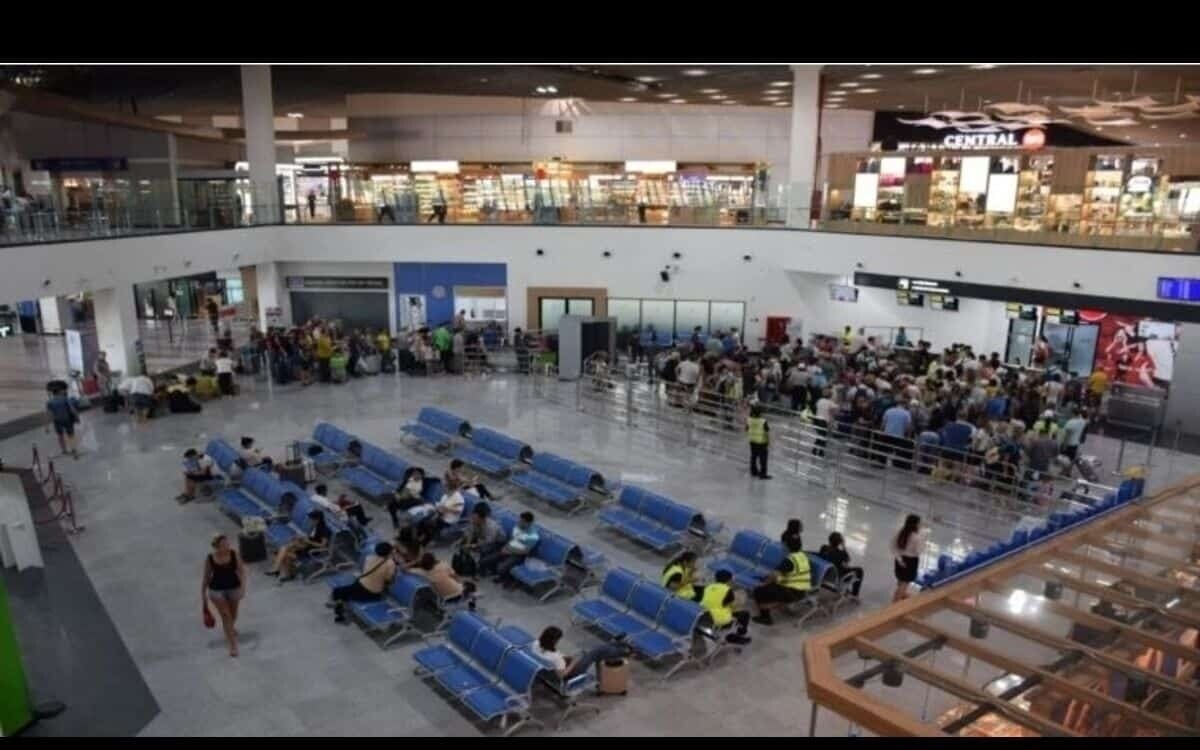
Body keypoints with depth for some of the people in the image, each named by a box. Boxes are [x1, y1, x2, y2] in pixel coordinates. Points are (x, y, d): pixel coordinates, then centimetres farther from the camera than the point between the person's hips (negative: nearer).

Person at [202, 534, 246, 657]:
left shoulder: (234, 554, -16)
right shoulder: (209, 558, -16)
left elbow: (241, 571, -14)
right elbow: (207, 576, -4)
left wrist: (243, 587, -25)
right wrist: (203, 592, 1)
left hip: (234, 587, 2)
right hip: (217, 590, -2)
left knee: (233, 614, 21)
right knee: (225, 616, -5)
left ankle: (230, 628, 56)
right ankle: (233, 645, 2)